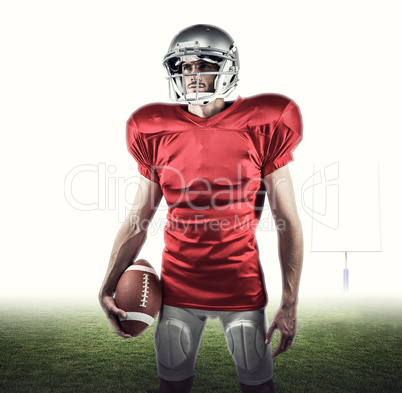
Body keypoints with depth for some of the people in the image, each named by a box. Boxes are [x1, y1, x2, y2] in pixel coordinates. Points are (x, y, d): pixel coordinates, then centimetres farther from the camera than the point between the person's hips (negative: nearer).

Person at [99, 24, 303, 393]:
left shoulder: (261, 129, -8)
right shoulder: (157, 134, -1)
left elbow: (288, 223, -5)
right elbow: (137, 221, 5)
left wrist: (290, 304, -5)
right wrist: (108, 289, 3)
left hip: (242, 289, -1)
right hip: (178, 288, 2)